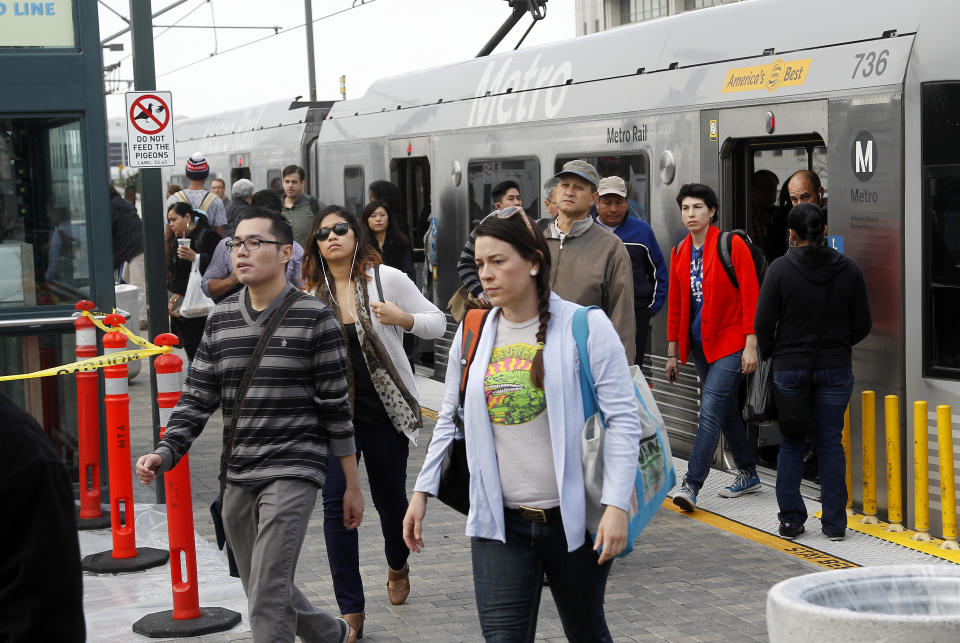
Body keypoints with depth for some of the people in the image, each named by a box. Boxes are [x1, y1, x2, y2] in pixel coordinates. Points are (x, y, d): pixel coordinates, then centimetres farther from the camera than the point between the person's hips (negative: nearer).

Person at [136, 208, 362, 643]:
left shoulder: (314, 318, -5)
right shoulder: (221, 319, 9)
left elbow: (336, 406, -4)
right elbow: (197, 397, 8)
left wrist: (352, 485, -2)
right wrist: (165, 453, -7)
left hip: (293, 473, -6)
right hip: (237, 477, 6)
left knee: (267, 604, -14)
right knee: (265, 593, 18)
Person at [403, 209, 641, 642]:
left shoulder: (586, 327, -8)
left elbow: (622, 419, -9)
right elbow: (450, 419, 15)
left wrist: (616, 505, -16)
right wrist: (422, 491, 10)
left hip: (573, 519, -2)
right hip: (500, 522, 3)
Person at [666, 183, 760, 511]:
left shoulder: (732, 245, -10)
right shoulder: (679, 253, 9)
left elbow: (750, 297, -11)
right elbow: (675, 304, 14)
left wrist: (750, 345, -15)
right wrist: (672, 352, 13)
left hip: (730, 343, -7)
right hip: (699, 343, 7)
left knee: (711, 410, -12)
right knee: (726, 410, 15)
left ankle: (691, 484, -14)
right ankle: (748, 474, 27)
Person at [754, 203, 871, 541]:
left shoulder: (780, 269, -9)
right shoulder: (848, 269, -1)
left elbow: (763, 323, -8)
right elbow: (862, 324, 4)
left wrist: (769, 355, 11)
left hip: (790, 366, -1)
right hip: (836, 368, 2)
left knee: (792, 444, 9)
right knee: (831, 443, 8)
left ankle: (791, 519, 9)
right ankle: (834, 523, 8)